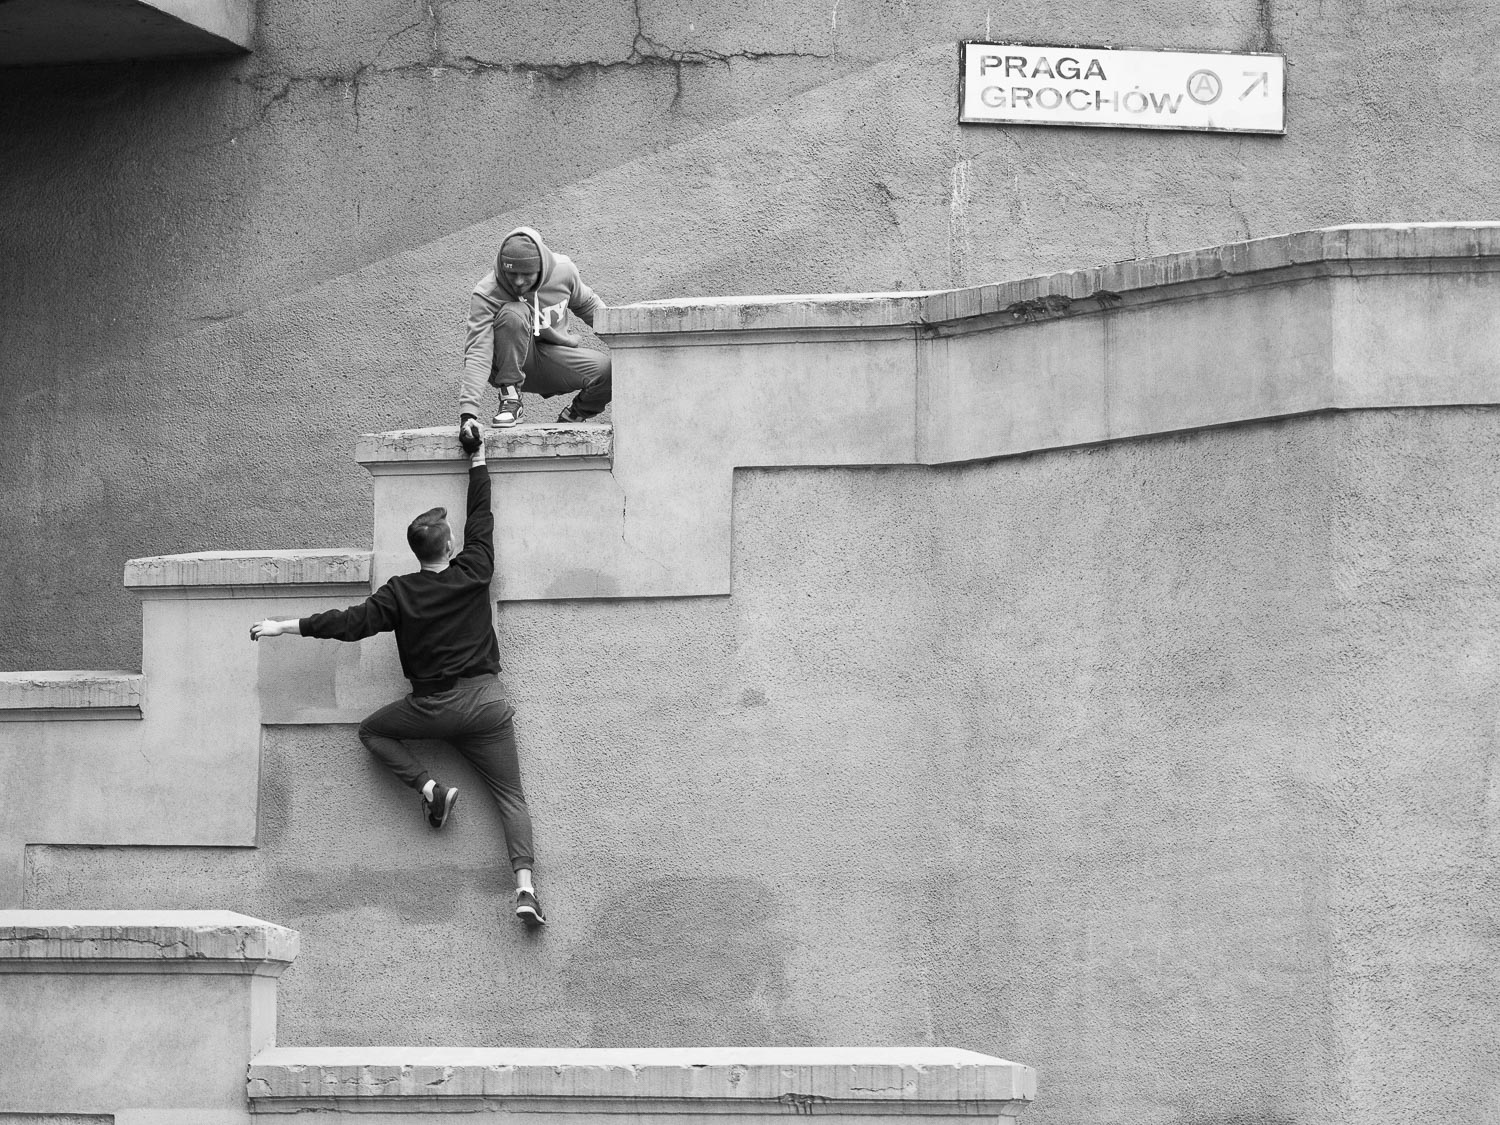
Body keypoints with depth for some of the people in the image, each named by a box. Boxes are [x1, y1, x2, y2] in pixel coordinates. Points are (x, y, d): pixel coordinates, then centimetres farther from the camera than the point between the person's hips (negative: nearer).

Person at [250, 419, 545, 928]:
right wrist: (477, 458, 19)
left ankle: (430, 788, 3)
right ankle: (525, 888, -19)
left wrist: (285, 626, 1)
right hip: (485, 704, 2)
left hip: (432, 706, -2)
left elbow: (351, 622, -7)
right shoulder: (472, 574, -2)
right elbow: (481, 519, 10)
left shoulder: (400, 593, -5)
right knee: (511, 797, 2)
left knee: (373, 731, 25)